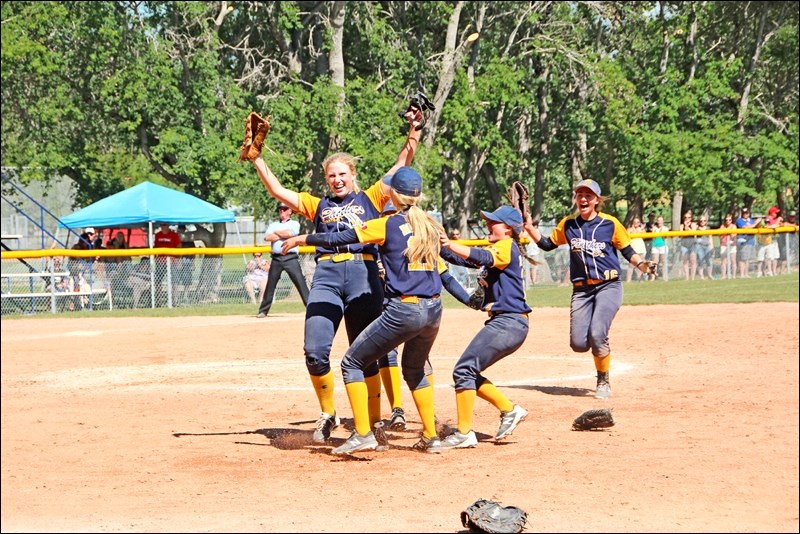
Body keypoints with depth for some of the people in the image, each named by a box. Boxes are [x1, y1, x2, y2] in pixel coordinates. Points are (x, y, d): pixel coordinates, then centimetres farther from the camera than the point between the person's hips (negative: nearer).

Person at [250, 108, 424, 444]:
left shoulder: (370, 199, 17)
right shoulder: (318, 205, 22)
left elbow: (401, 166, 9)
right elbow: (278, 191, 18)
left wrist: (414, 134, -3)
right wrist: (257, 159, 12)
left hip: (363, 274, -2)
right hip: (326, 276, 2)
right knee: (315, 352, -11)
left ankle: (373, 422, 6)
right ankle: (328, 414, 8)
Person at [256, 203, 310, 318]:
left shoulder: (295, 224, 9)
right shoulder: (273, 225, 18)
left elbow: (290, 233, -13)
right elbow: (267, 237, -1)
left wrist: (276, 232, 1)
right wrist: (283, 234, -5)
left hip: (291, 258, -3)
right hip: (276, 259, 3)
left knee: (301, 283, -10)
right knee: (270, 285, 5)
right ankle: (263, 311, 11)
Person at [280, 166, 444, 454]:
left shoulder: (388, 224, -5)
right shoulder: (431, 225, 10)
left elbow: (337, 239, -5)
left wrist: (300, 239, 8)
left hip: (402, 311, -6)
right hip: (433, 311, 6)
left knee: (352, 363, 7)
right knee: (415, 370, 29)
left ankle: (363, 434, -2)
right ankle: (431, 437, 26)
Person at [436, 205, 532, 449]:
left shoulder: (508, 247, -8)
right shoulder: (494, 249, 21)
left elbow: (482, 257, -29)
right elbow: (459, 258, 15)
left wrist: (450, 245, -40)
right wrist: (439, 243, -1)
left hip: (509, 322, -10)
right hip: (502, 322, 10)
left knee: (464, 369, -12)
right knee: (469, 372, 11)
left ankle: (465, 433, -9)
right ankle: (509, 410, 16)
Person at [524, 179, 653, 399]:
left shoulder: (610, 223, -3)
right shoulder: (568, 224, 6)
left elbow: (628, 252, 4)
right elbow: (547, 244, 17)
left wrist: (641, 264, -15)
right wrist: (529, 227, 5)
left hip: (608, 286, -3)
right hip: (581, 290, 3)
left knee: (596, 335, -22)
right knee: (578, 343, -8)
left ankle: (603, 382, 0)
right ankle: (601, 345, 30)